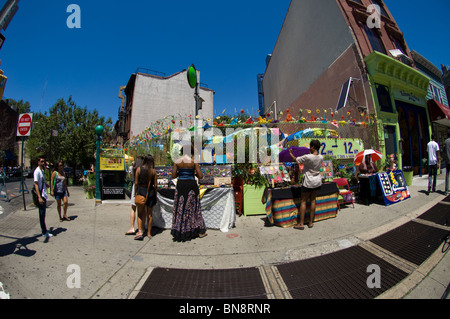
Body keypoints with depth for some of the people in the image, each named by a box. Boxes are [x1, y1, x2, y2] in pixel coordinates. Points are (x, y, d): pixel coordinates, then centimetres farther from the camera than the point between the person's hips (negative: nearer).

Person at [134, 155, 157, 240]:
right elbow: (155, 185, -2)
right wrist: (155, 195, 9)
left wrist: (136, 193, 8)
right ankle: (149, 233, 18)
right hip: (150, 192, 0)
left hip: (140, 191, 0)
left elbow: (136, 183, -3)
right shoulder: (153, 171, -4)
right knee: (150, 214, 11)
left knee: (140, 214, 11)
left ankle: (140, 232, -1)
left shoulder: (139, 169, -4)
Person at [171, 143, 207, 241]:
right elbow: (200, 176, -7)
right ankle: (200, 231, 22)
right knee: (193, 207, 11)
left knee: (180, 208, 12)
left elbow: (173, 176, 2)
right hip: (191, 185, -1)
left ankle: (179, 232, 19)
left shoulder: (177, 161, 0)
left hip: (180, 185, 2)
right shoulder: (194, 161, -7)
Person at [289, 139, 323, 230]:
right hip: (317, 181, 6)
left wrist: (290, 153, 11)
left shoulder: (307, 157, -20)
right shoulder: (321, 157, -1)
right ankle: (311, 222, 20)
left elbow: (296, 160, -8)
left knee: (303, 201, 3)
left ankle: (301, 223, 5)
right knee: (313, 201, 12)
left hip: (308, 182, -6)